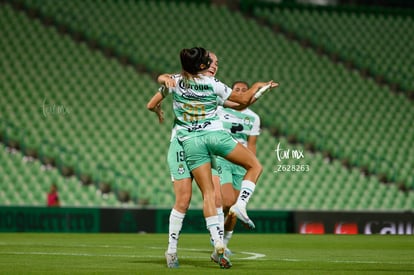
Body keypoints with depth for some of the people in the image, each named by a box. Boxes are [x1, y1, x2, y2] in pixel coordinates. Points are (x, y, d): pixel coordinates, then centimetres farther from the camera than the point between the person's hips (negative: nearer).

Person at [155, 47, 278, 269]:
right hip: (215, 135, -3)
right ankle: (240, 205, -8)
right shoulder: (213, 84, -2)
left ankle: (218, 243, -11)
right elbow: (243, 100, 9)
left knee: (208, 194, 1)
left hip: (190, 142, 3)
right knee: (255, 166, 13)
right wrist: (258, 85, 28)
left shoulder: (175, 82, 5)